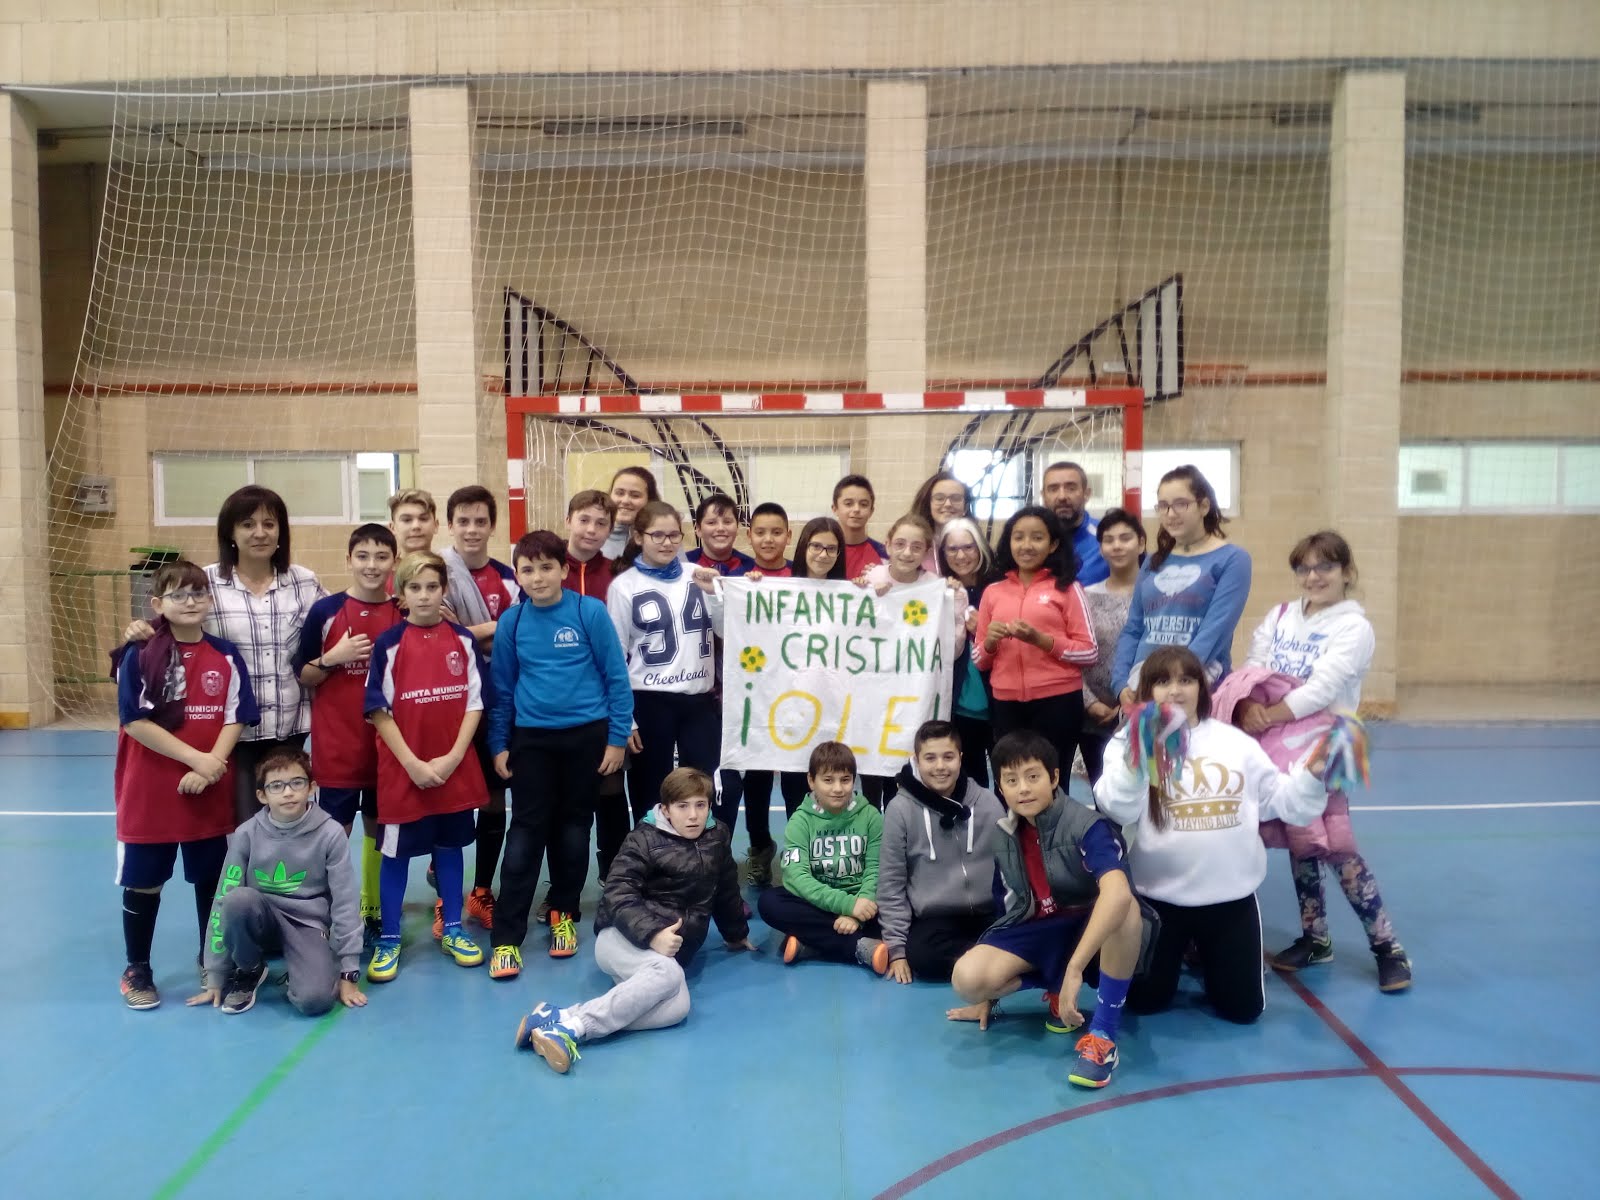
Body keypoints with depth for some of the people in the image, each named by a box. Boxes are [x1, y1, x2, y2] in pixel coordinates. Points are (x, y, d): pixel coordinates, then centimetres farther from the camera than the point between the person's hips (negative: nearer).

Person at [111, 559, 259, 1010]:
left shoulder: (227, 655, 1)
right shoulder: (139, 655, -7)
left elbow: (236, 718, -1)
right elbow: (135, 722, -13)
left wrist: (210, 768, -15)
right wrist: (196, 758, -18)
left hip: (211, 792, 2)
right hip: (149, 792, -2)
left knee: (212, 879, 13)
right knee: (144, 882, 9)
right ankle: (136, 970, 26)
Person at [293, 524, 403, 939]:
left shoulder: (405, 615, 0)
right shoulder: (325, 610, -5)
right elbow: (302, 676, 0)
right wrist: (332, 658, -16)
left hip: (388, 741, 2)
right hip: (335, 743, -2)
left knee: (380, 826, 14)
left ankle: (374, 910, 31)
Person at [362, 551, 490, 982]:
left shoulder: (463, 640, 0)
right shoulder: (388, 643, -7)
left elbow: (474, 702, 1)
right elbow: (379, 710, -7)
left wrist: (453, 757, -9)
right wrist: (412, 763, -12)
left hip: (455, 767, 2)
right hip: (402, 768, -2)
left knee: (449, 845, 14)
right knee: (396, 851, 7)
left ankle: (452, 930, 27)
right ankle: (388, 940, 20)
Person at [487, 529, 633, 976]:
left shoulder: (590, 612, -8)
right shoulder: (512, 622, 0)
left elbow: (616, 676, -5)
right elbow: (501, 689, 8)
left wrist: (618, 737, -5)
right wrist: (498, 744, 6)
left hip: (587, 734, -1)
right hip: (531, 737, 1)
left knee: (573, 828, 12)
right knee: (525, 833, 0)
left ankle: (563, 914, 29)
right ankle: (506, 938, 4)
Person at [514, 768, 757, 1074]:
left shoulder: (717, 837, 13)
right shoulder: (644, 840, -3)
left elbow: (726, 893, 28)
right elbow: (618, 896, -14)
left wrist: (737, 934, 36)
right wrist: (652, 934, -28)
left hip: (672, 950, 5)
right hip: (622, 937, -5)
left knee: (677, 1007, -31)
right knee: (667, 974, -39)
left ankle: (564, 1021, -37)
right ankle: (569, 1025, -40)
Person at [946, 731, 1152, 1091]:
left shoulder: (1087, 826, -22)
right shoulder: (1004, 840, -2)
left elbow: (1118, 893, -41)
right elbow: (1013, 913, 8)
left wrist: (1074, 968, -46)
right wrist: (989, 993, 11)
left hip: (1095, 933, -4)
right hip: (1040, 934, 5)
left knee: (1126, 909, -40)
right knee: (967, 978, -23)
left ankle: (1104, 1034, -25)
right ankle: (1053, 988, 4)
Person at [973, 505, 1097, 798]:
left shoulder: (1067, 587, 1)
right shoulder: (993, 591, 10)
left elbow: (1090, 653, -4)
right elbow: (979, 660, 13)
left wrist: (1040, 639, -15)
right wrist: (990, 641, -8)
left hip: (1058, 701, -2)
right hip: (1006, 705, 3)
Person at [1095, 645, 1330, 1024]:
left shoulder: (1235, 742, 4)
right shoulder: (1131, 743, -5)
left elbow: (1279, 800, 6)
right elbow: (1119, 811, -19)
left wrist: (1312, 776, -11)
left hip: (1231, 896, 2)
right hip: (1160, 896, -2)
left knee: (1241, 1008, 9)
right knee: (1145, 1001, 5)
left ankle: (1202, 955, 39)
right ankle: (1174, 957, 38)